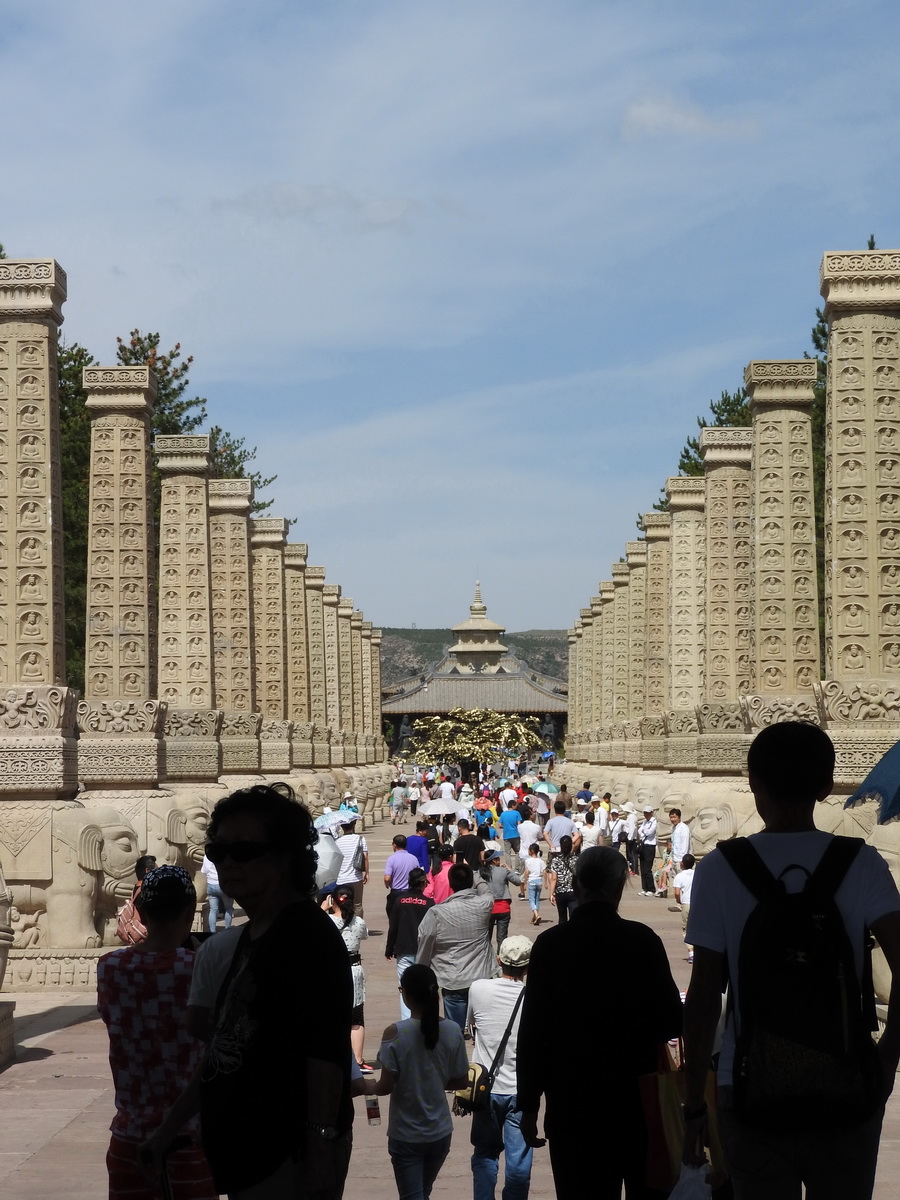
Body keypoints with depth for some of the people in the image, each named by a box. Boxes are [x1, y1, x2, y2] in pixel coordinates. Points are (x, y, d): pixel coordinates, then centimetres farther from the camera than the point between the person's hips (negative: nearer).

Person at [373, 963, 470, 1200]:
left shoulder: (395, 1034, -19)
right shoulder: (453, 1031, -8)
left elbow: (385, 1087, -17)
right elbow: (461, 1081, 1)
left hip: (406, 1136, -4)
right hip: (440, 1133, 4)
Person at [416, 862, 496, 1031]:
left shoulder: (436, 913, -13)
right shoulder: (484, 905, -7)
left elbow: (424, 950, -4)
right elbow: (486, 891, 20)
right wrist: (470, 873, 32)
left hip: (453, 985, -2)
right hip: (482, 980, 3)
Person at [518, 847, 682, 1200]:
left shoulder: (550, 944, -6)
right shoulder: (643, 940, -7)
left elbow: (532, 1029, -6)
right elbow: (672, 1021, -4)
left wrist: (529, 1104, 2)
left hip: (571, 1101, 0)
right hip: (634, 1096, 0)